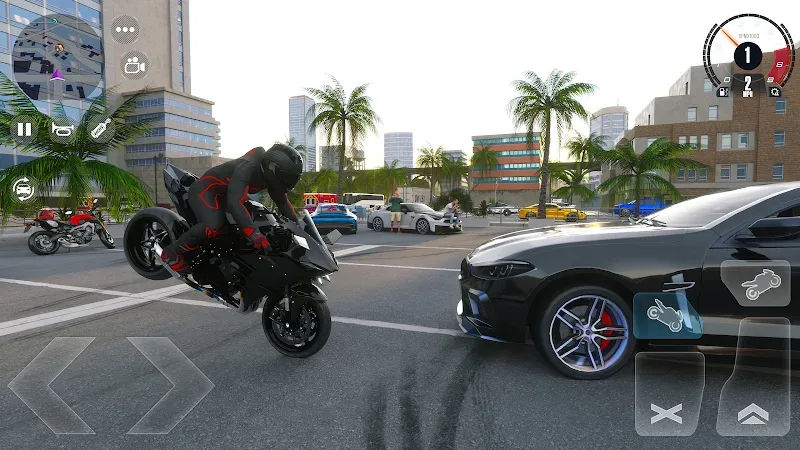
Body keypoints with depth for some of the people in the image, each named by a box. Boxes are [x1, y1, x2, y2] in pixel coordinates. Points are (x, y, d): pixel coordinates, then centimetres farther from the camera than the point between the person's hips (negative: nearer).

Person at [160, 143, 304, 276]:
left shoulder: (269, 174, -7)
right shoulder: (248, 167, -34)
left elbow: (282, 201, 3)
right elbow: (234, 202, -45)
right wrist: (254, 234, -53)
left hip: (224, 195, 10)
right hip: (205, 189, -9)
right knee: (214, 226, -34)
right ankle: (172, 252, -14)